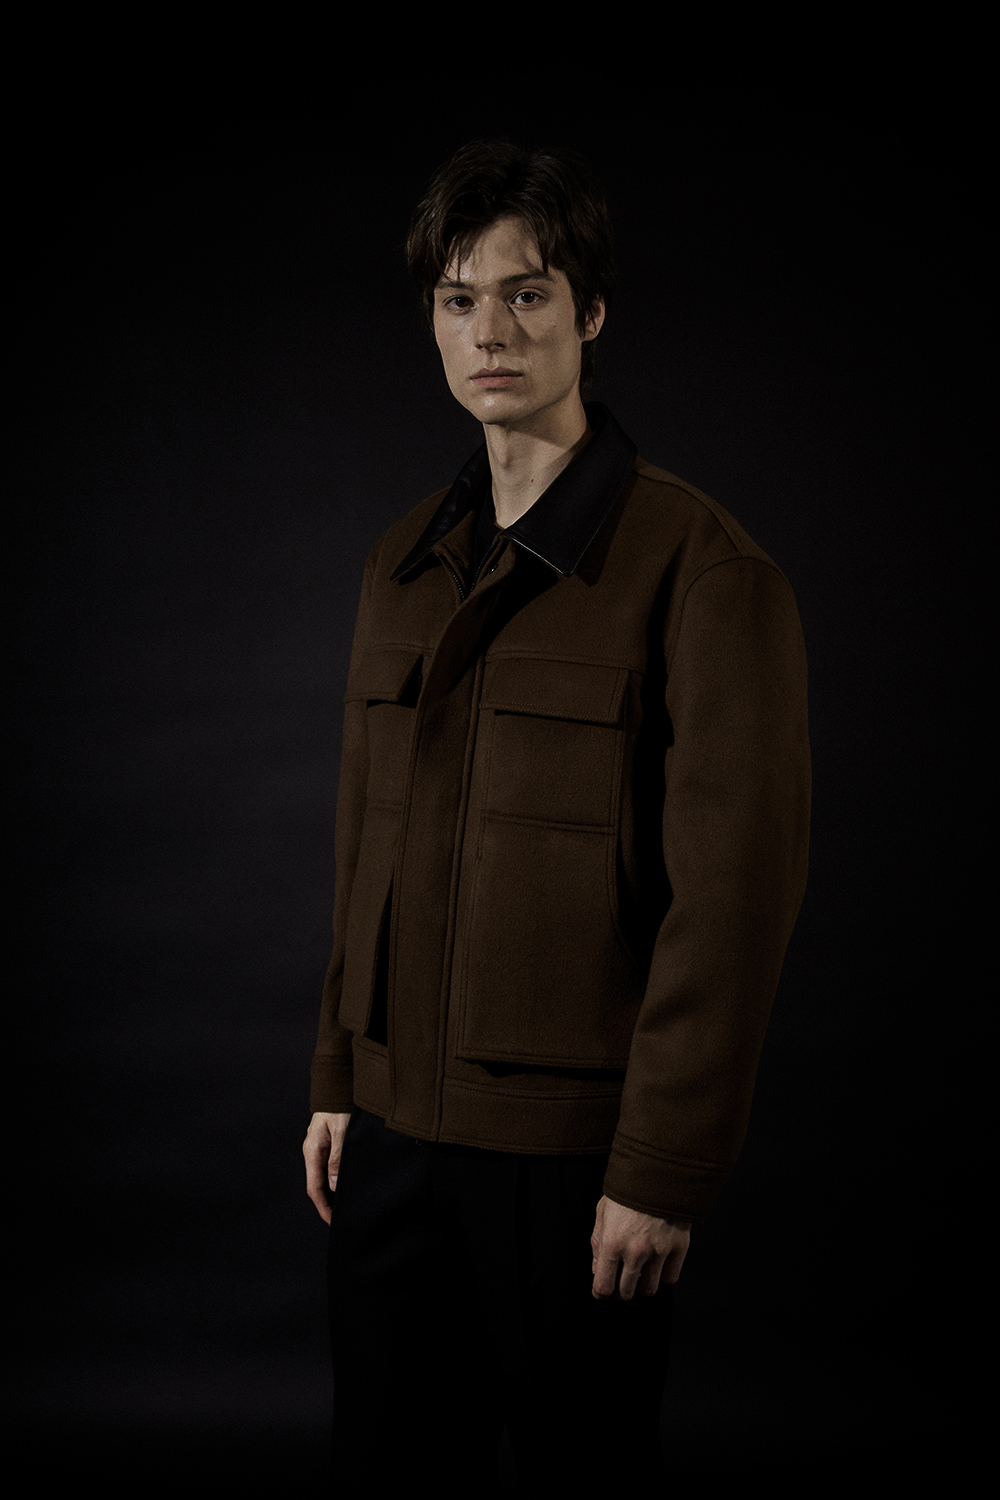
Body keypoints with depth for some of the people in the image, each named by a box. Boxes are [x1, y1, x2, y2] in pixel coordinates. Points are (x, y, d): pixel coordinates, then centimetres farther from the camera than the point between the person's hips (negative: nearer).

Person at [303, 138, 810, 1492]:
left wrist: (665, 1173, -14)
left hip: (572, 1147, -6)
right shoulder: (406, 564, 9)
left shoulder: (700, 568, -12)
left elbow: (734, 891, -14)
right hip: (397, 1126, 6)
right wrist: (338, 1077, 12)